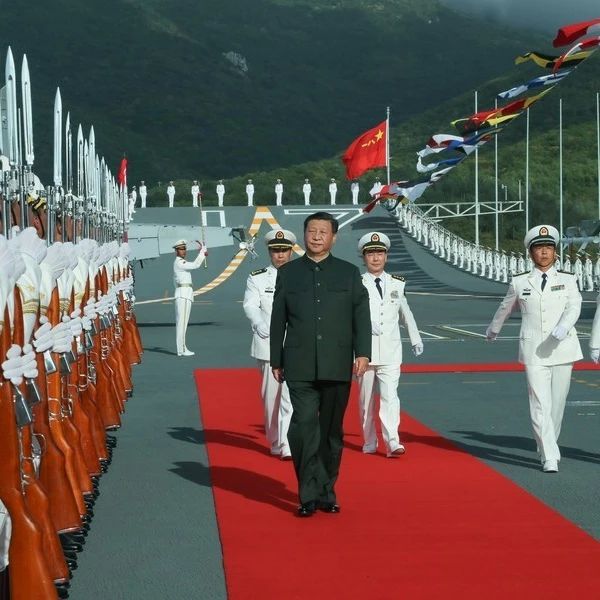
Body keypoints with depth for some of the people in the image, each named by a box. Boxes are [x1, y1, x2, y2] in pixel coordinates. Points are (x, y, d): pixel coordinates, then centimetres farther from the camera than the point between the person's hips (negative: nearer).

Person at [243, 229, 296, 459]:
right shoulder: (256, 279, 8)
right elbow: (250, 306, -5)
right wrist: (262, 327, -23)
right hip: (268, 346, 1)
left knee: (291, 396, -10)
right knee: (270, 396, 7)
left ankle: (288, 445, -13)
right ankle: (274, 442, 21)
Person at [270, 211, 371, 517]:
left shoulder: (349, 273, 8)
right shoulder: (288, 273, 9)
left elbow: (361, 315, 3)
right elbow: (278, 320, 10)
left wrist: (362, 353, -8)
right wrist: (276, 361, 7)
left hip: (337, 366, 1)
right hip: (300, 367, -1)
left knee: (331, 431, 7)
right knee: (304, 426, -11)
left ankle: (327, 492, 18)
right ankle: (309, 494, -5)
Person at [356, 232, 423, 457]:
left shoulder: (397, 284, 10)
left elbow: (405, 313, 22)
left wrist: (415, 339, 28)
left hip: (391, 353, 1)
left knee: (390, 396, -11)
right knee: (366, 400, 8)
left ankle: (393, 442, -17)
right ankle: (369, 443, 21)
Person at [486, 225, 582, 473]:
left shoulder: (567, 280, 6)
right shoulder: (519, 282, 6)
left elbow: (574, 307, -10)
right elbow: (505, 308, 22)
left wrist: (562, 328, -29)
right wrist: (493, 330, 37)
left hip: (563, 348, 1)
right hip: (534, 351, -1)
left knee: (557, 403, 8)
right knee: (540, 405, -10)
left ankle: (547, 447, 28)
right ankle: (550, 458, -12)